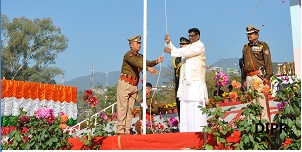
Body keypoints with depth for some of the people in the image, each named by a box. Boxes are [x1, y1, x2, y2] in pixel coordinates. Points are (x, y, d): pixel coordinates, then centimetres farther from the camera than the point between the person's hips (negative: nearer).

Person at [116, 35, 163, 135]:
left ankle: (127, 130, 5)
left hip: (134, 86, 7)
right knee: (122, 107, -9)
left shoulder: (139, 56, 17)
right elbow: (136, 63, -25)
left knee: (130, 108, 4)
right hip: (125, 84, -7)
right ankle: (120, 130, -11)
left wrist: (156, 61, -18)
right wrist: (148, 68, -39)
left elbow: (147, 63, 3)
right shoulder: (128, 54, -7)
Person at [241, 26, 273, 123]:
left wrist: (267, 76, -12)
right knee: (252, 101, 5)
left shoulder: (263, 46, 4)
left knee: (262, 99, -9)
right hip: (249, 77, 6)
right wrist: (244, 79, 19)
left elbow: (268, 62, -3)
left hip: (259, 76, -5)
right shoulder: (245, 48, 20)